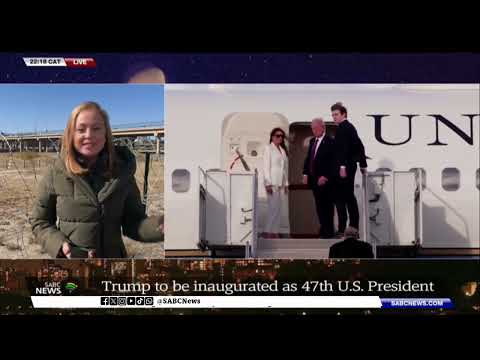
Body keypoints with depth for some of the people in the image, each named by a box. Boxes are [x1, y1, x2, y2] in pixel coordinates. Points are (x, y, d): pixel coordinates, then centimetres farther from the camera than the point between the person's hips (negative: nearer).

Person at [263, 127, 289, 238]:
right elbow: (266, 166, -7)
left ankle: (275, 231, 7)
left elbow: (285, 168, 17)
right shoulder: (268, 148, 0)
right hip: (272, 182, -6)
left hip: (281, 183, 6)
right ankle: (269, 232, -4)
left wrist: (286, 183, 11)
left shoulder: (283, 150, 18)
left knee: (279, 208, 3)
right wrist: (268, 183, -13)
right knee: (273, 207, -10)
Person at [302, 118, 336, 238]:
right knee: (319, 205, 11)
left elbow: (332, 161, -14)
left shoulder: (330, 142, -10)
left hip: (324, 180, -7)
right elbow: (308, 158, 16)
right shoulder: (312, 141, 14)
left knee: (326, 205, 0)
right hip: (313, 179, 7)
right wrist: (306, 174, 7)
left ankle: (328, 231, 7)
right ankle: (323, 229, 19)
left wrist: (325, 177, -18)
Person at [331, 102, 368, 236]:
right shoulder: (350, 126, 18)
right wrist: (363, 165, 24)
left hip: (343, 167, -10)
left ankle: (342, 228, -10)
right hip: (351, 166, 10)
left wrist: (342, 166, -26)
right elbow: (360, 146, 21)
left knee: (340, 196, -9)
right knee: (349, 196, 14)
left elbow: (344, 148, -23)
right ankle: (354, 226, 18)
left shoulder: (342, 128, -12)